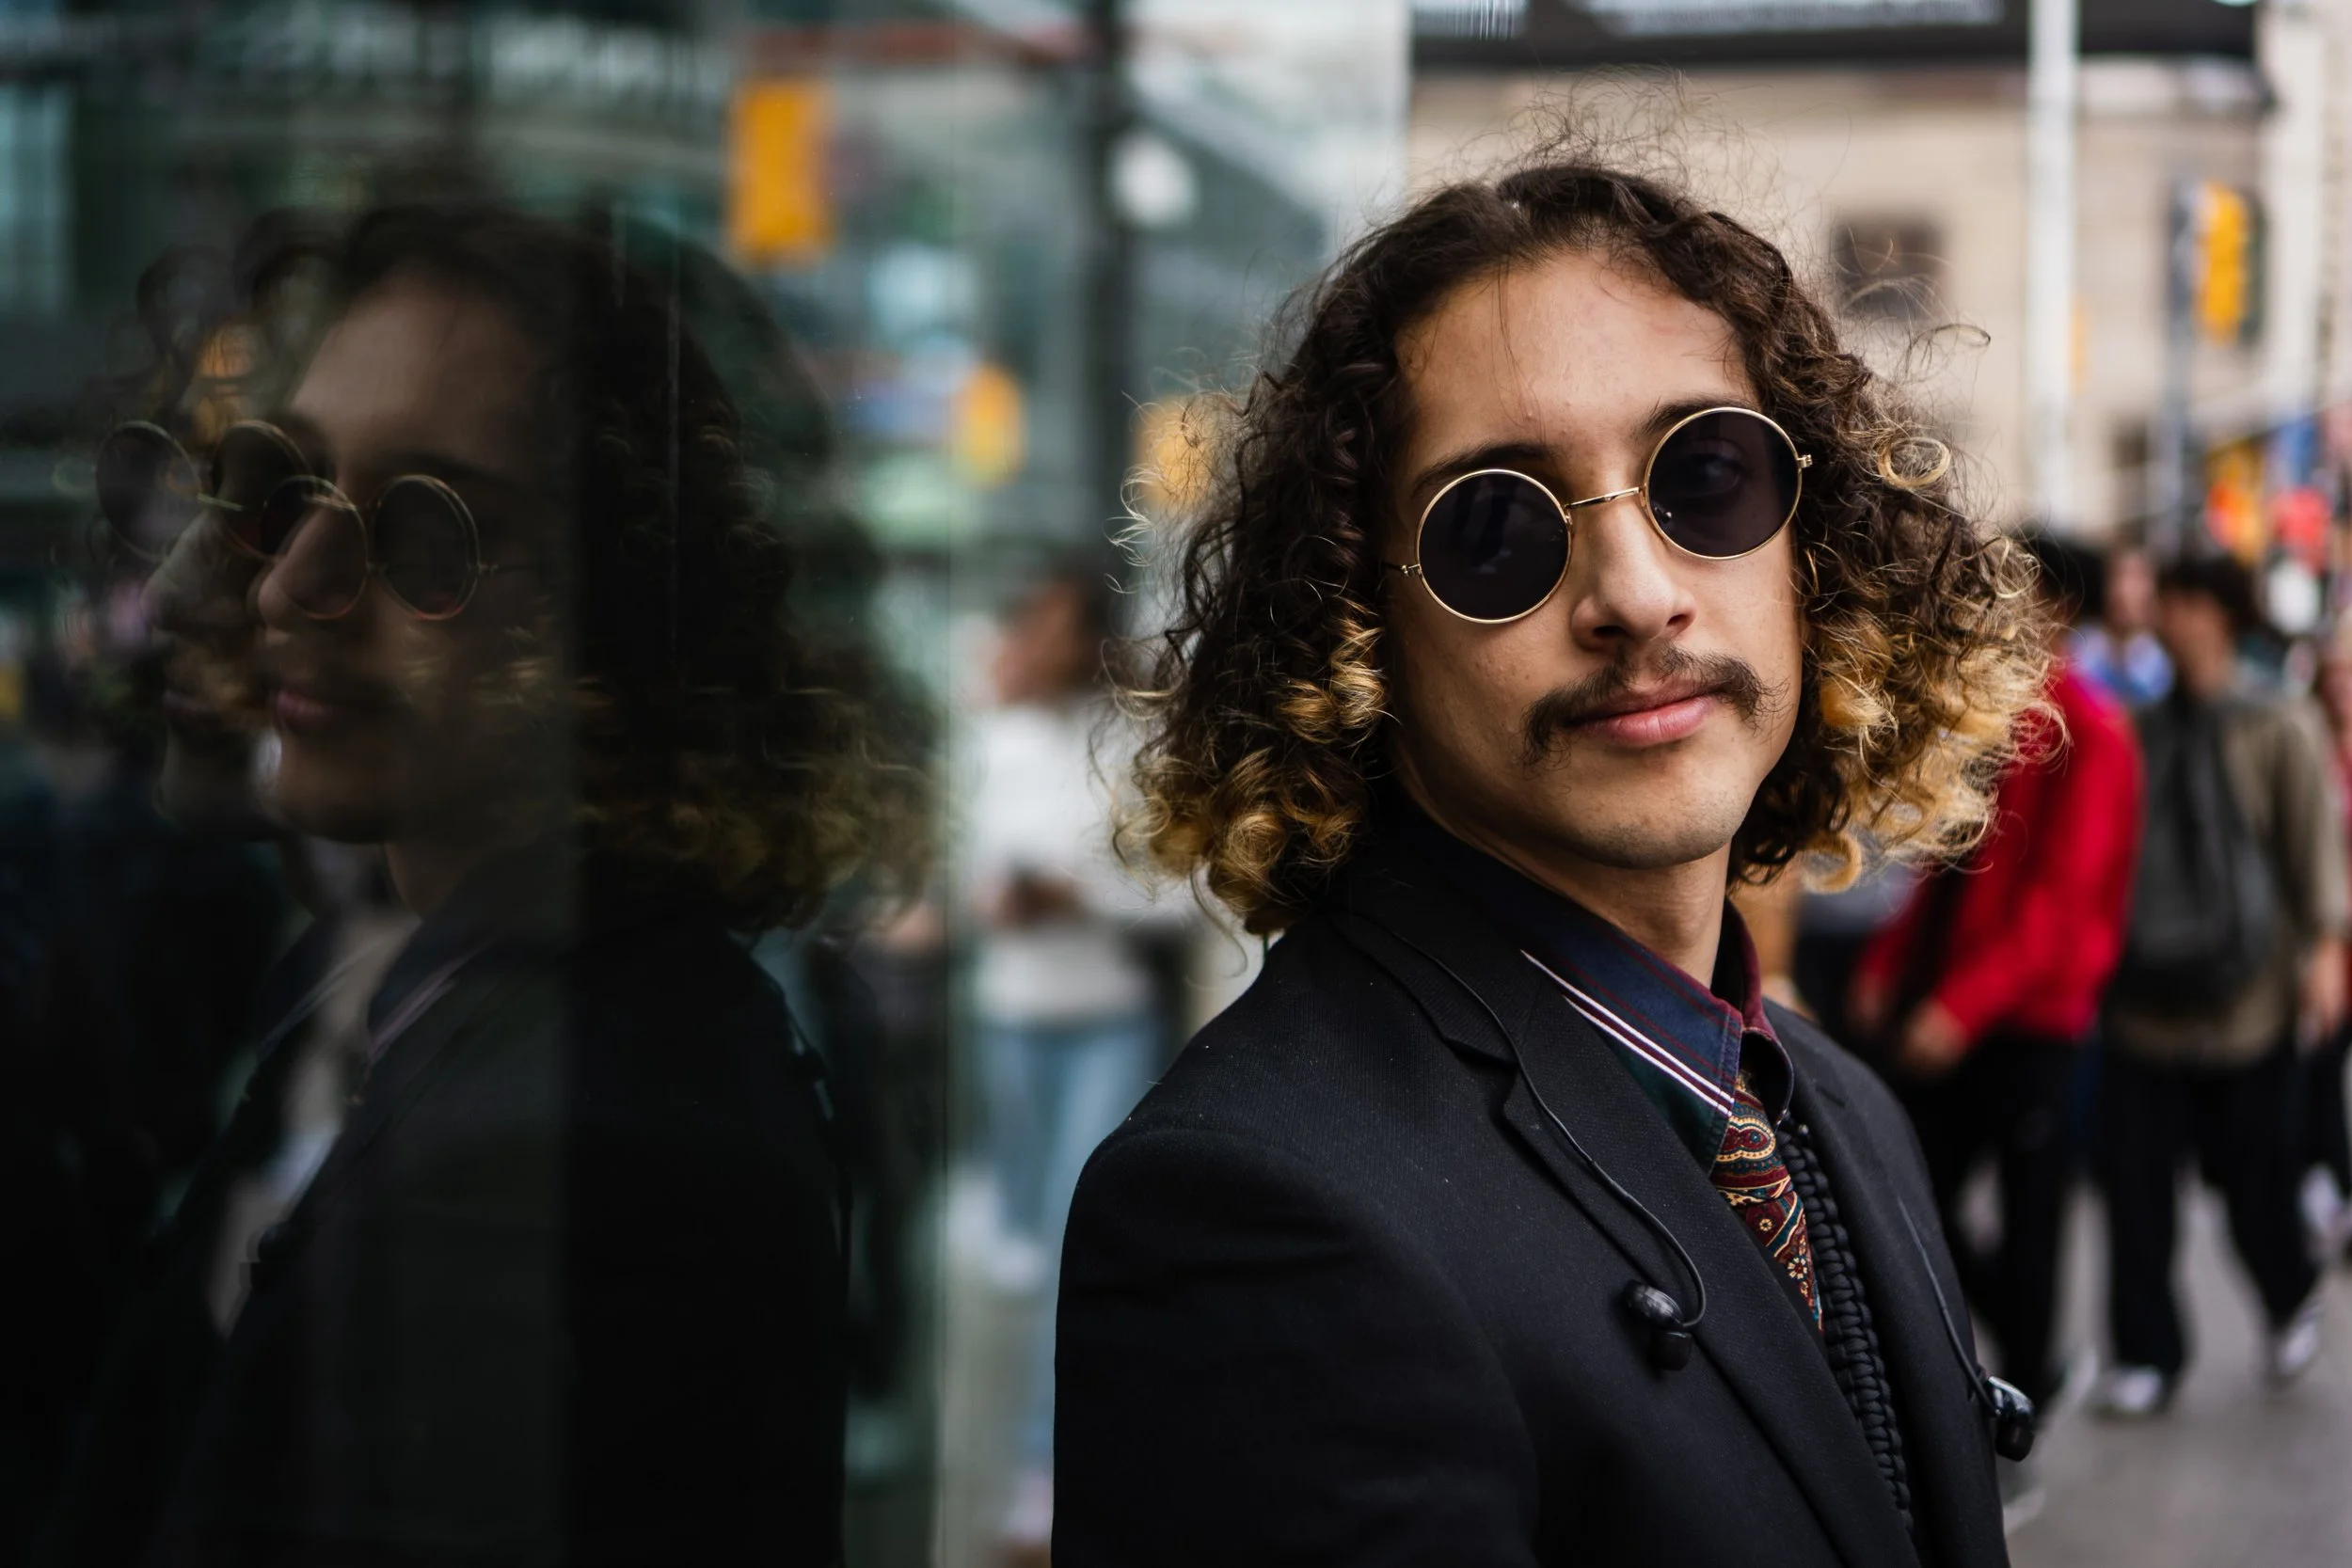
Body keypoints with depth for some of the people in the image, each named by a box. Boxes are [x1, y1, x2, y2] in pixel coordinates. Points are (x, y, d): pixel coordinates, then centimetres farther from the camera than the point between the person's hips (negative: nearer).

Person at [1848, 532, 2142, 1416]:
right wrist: (1891, 963, 7)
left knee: (2026, 1222, 3)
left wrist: (1963, 1004, -25)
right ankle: (2030, 1365, 28)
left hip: (2032, 1021, -7)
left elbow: (2063, 895, -18)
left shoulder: (2089, 732, -12)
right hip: (1945, 1015, 7)